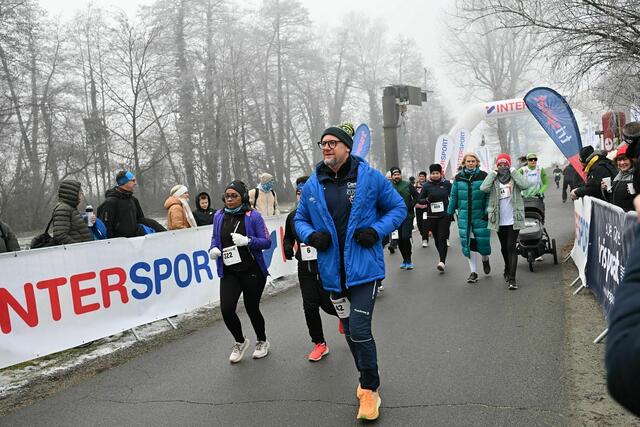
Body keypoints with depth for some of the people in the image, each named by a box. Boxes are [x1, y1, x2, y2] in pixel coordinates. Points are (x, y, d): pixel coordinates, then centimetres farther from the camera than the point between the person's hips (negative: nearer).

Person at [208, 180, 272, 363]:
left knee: (252, 308, 6)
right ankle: (240, 342, 22)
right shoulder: (219, 216, 4)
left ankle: (262, 341, 37)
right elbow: (215, 238, 17)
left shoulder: (253, 216, -8)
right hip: (229, 272, 3)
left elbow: (267, 242, -9)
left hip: (252, 271, -3)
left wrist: (247, 241, -26)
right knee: (226, 309, -9)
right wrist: (213, 249, -4)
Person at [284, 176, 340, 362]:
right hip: (305, 269, 4)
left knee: (327, 303, 1)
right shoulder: (292, 216, 6)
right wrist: (288, 247, 2)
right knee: (310, 306, 3)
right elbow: (288, 237, 22)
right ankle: (319, 344, 20)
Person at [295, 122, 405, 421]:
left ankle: (370, 390, 13)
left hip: (364, 268, -4)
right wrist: (311, 236, -7)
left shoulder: (370, 177, -5)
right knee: (350, 332, 16)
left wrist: (377, 231, -13)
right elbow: (300, 220, 15)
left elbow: (398, 208, 4)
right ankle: (368, 379, 40)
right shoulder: (312, 185, 3)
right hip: (333, 272, 4)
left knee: (359, 331, -11)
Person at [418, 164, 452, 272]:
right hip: (432, 216, 2)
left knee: (442, 238, -11)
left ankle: (442, 262, -14)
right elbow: (419, 200, 3)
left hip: (445, 215, -2)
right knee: (436, 239, 10)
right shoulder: (426, 185, 1)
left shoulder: (447, 183, 1)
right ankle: (443, 259, 27)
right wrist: (427, 200, -16)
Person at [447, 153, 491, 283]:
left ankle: (485, 260, 36)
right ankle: (473, 272, 10)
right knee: (468, 243, 1)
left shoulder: (483, 176, -1)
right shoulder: (458, 178, 6)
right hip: (464, 215, 2)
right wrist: (450, 212, 9)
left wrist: (487, 211, -10)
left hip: (480, 214, -2)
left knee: (482, 241, 1)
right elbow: (453, 196, 10)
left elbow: (488, 195, -2)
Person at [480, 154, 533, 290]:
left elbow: (525, 185, -20)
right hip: (499, 220, 3)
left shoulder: (515, 178, 1)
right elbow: (483, 188, -17)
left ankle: (511, 278, -9)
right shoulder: (494, 179, 4)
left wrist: (513, 171, -12)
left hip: (513, 219, -2)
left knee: (511, 247, -9)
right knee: (504, 247, 18)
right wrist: (493, 173, -10)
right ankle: (508, 270, 40)